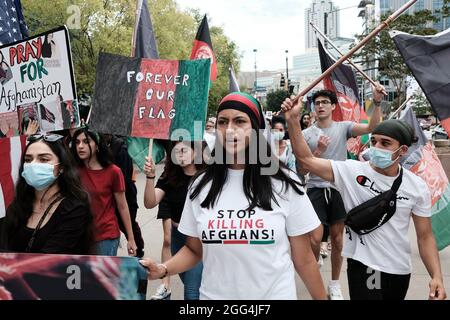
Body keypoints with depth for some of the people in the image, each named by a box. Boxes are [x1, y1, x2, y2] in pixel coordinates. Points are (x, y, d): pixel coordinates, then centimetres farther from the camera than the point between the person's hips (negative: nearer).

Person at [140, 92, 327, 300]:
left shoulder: (283, 184, -9)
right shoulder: (201, 185, -3)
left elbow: (303, 258, -3)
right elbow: (194, 249, 5)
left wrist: (321, 298, -1)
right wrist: (164, 269, -12)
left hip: (274, 294, -2)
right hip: (214, 294, 2)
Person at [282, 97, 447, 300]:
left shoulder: (417, 187, -3)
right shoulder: (352, 171, -11)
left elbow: (425, 236, 2)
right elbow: (306, 159, -18)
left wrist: (437, 276, -7)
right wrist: (293, 121, -27)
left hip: (401, 270, 4)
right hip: (363, 266, -3)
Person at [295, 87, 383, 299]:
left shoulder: (343, 127, 2)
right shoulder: (306, 134, 1)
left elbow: (371, 127, -15)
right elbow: (302, 170, -2)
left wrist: (377, 102, -26)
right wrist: (319, 151, -14)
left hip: (339, 188, 1)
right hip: (316, 189, -1)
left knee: (337, 237, 10)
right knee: (315, 238, -9)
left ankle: (335, 284, 25)